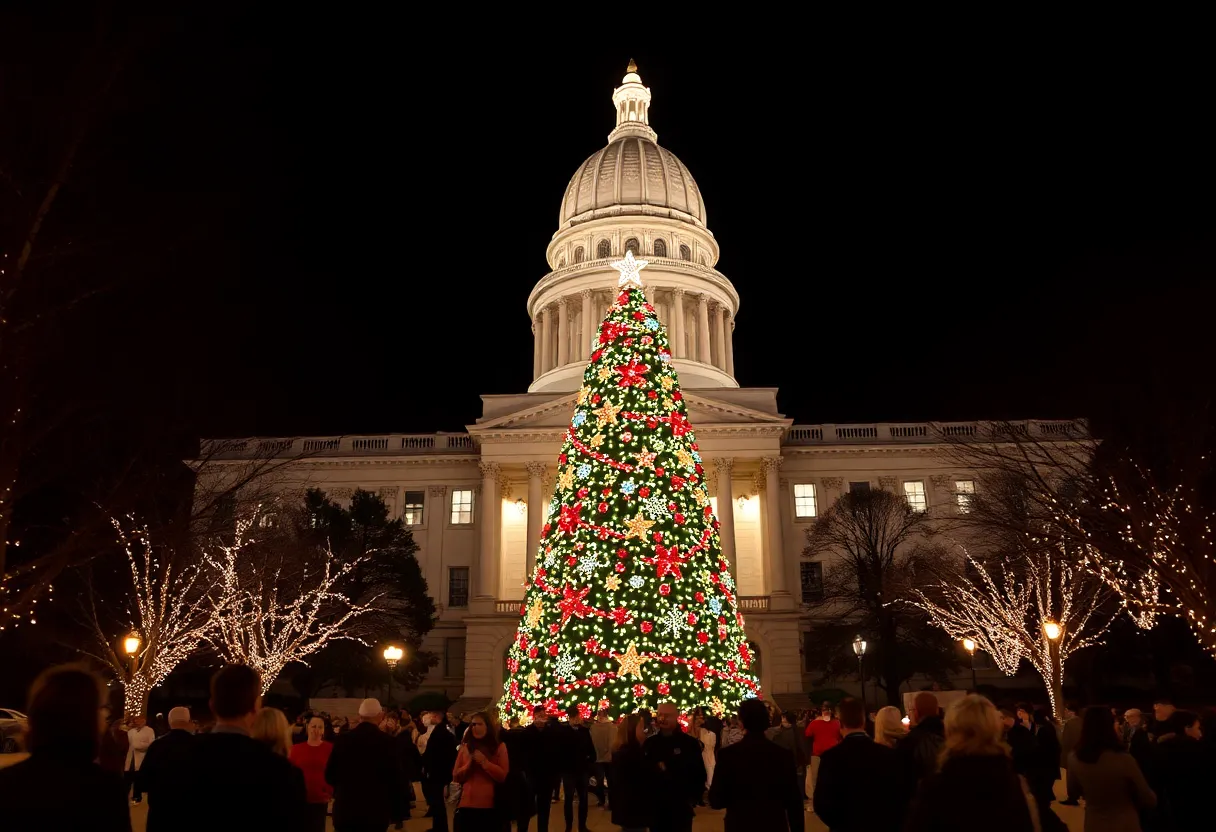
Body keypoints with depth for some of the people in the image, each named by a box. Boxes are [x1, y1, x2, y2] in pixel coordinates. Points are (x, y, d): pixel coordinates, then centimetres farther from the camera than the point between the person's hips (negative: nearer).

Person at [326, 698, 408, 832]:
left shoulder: (343, 739, -3)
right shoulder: (387, 741, -11)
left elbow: (329, 775, 4)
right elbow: (397, 778, -9)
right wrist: (396, 811, 3)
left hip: (345, 810, 2)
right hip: (376, 812, -2)